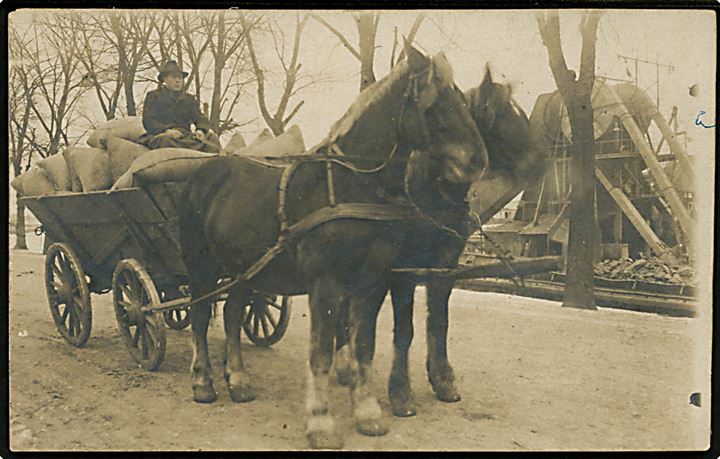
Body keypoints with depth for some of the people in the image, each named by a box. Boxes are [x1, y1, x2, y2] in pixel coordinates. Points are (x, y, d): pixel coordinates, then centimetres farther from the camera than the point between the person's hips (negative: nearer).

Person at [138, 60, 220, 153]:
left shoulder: (189, 99, 25)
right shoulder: (153, 96, 14)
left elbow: (200, 118, 12)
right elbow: (148, 121, 0)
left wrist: (200, 130, -14)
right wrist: (167, 130, -21)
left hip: (185, 135, 3)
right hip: (160, 135, -3)